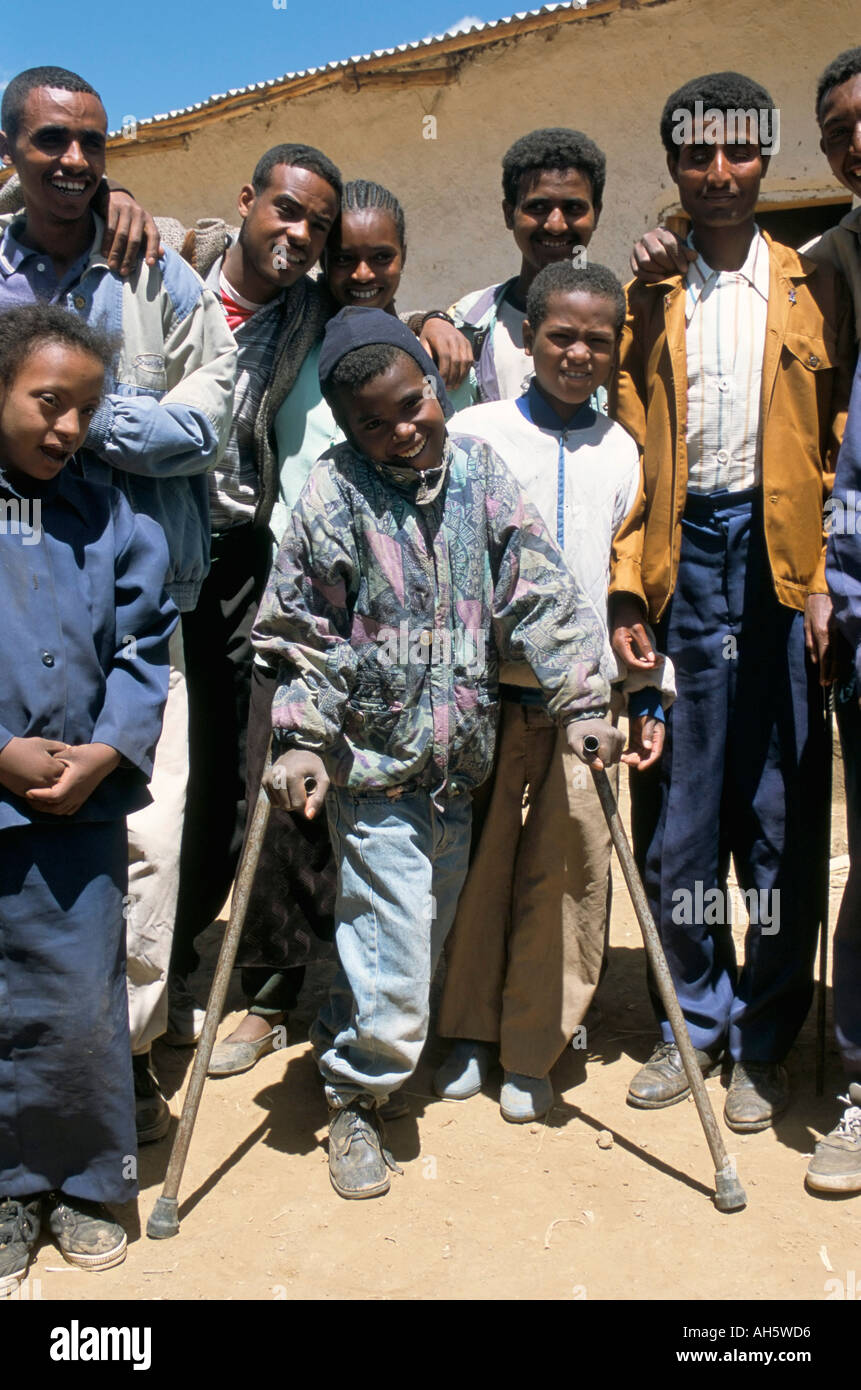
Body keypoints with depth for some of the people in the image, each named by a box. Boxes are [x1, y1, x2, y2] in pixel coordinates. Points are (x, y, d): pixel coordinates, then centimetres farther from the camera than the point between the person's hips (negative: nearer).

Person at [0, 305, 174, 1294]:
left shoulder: (108, 517, 5)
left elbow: (144, 647, 5)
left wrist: (107, 750, -9)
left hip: (81, 808, 1)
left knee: (80, 1015, 8)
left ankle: (82, 1183, 29)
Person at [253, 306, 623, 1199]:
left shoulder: (478, 472, 1)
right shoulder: (334, 495, -8)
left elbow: (539, 591, 1)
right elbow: (299, 634, -4)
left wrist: (579, 701, -5)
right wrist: (302, 741, -12)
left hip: (460, 757, 5)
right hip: (375, 761, -4)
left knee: (428, 932, 18)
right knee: (393, 944, -3)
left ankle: (347, 1038, 42)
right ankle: (354, 1098, 20)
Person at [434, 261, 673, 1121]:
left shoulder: (623, 452, 9)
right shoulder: (473, 433, 2)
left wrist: (651, 694, 10)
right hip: (487, 689, -1)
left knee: (567, 872, 4)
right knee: (479, 863, 7)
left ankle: (531, 1051, 21)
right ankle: (470, 1032, 27)